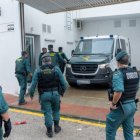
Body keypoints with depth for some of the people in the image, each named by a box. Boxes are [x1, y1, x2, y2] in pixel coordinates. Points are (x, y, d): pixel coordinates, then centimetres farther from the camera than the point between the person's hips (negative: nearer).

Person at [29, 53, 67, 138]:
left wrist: (31, 94, 11)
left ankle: (49, 131, 16)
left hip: (44, 95, 0)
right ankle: (56, 126, 29)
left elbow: (33, 84, -5)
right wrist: (64, 89, 15)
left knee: (47, 112, 9)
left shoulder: (38, 71, -3)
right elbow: (63, 82, -3)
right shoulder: (56, 69, -4)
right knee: (56, 110, 22)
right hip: (55, 93, 1)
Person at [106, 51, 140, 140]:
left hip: (121, 107, -7)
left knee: (110, 131, 11)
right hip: (132, 105, 7)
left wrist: (113, 103, -17)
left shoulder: (118, 73, -20)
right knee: (129, 133, 18)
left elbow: (118, 91, -32)